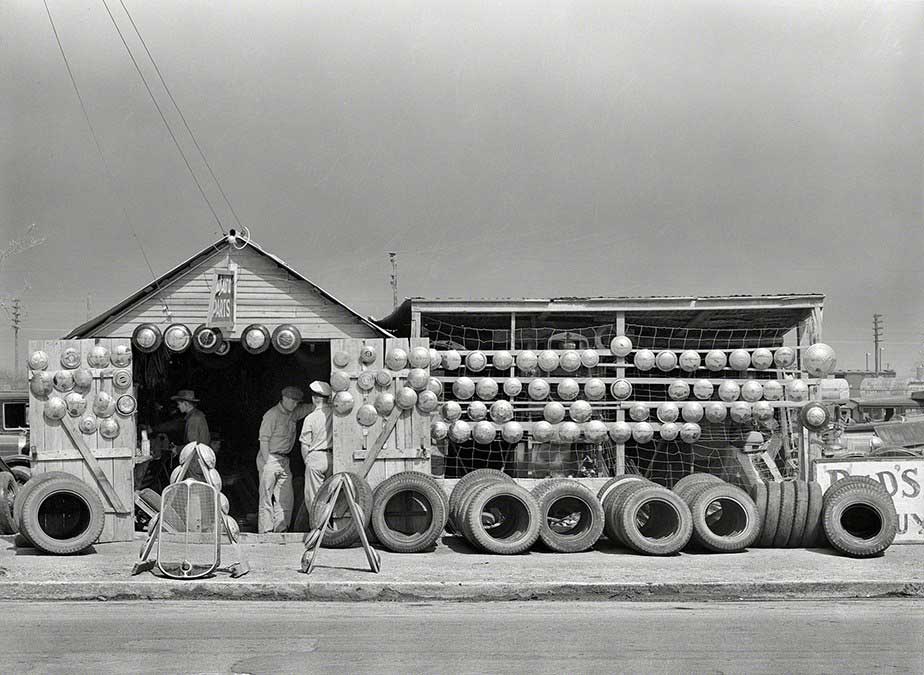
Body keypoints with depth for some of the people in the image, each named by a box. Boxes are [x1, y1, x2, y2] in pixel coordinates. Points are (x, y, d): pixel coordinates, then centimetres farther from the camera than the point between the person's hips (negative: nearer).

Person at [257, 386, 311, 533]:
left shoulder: (294, 412, 9)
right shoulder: (272, 415, -13)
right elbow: (264, 440, -14)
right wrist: (267, 463, -18)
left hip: (284, 459, 8)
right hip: (269, 458, -8)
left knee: (286, 497, 5)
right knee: (266, 497, -5)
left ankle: (280, 529, 10)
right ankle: (265, 532, -2)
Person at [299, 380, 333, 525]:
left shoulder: (311, 418, -8)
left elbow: (305, 444, -3)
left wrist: (307, 461, 12)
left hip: (316, 458, -4)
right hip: (332, 458, 4)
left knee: (313, 497, 2)